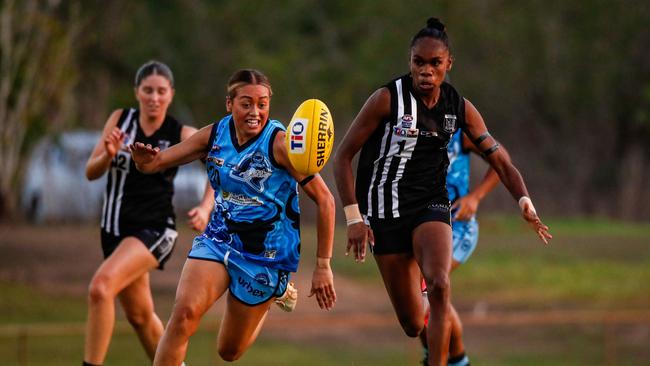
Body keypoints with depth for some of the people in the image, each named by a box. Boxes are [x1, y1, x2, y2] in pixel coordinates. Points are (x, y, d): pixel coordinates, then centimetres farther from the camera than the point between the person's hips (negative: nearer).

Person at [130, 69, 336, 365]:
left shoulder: (279, 143, -18)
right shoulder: (214, 135, -4)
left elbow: (324, 199, -15)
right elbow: (155, 163, 0)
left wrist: (323, 266, -15)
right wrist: (143, 160, -27)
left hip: (266, 253, -3)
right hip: (218, 239, 3)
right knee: (185, 312, -25)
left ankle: (273, 298, 40)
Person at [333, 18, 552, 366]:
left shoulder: (459, 108, 0)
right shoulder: (388, 99, -11)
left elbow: (500, 160, 3)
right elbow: (343, 157, -7)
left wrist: (525, 203, -14)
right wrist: (353, 218, -14)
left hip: (431, 205, 2)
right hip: (387, 211, -2)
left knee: (439, 285, -29)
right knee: (413, 324, -1)